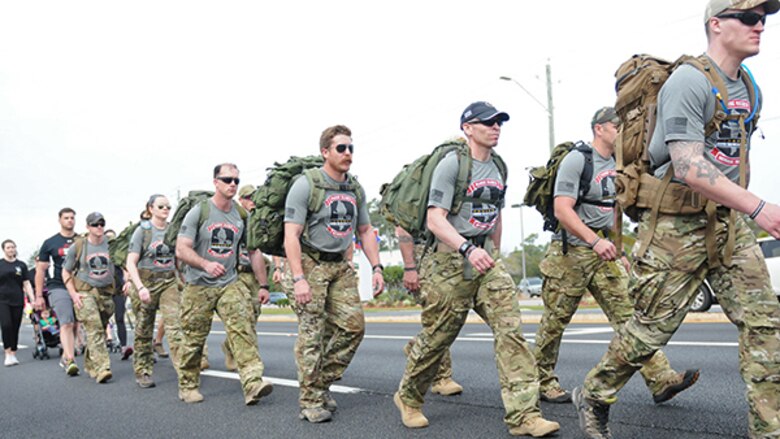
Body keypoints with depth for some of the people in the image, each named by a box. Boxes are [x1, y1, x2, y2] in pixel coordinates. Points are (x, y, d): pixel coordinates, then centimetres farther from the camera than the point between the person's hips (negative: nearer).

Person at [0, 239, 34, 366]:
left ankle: (13, 355, 13)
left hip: (18, 301, 2)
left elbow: (26, 284, 9)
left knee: (15, 328, 4)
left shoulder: (21, 265, 10)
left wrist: (33, 300, -1)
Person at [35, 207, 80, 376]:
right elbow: (40, 270, 7)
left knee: (76, 324, 6)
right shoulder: (50, 243, 6)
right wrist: (38, 296, 1)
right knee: (66, 323, -16)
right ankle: (70, 360, -22)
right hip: (58, 287, -3)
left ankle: (65, 357, 20)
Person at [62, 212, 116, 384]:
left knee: (100, 330, 9)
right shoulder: (78, 247, 0)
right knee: (95, 330, -15)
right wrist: (73, 294, -2)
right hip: (85, 292, -3)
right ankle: (102, 369, -22)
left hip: (106, 293, 3)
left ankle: (90, 364, 26)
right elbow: (66, 272, 8)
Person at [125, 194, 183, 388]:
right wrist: (140, 287, -20)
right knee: (144, 330, 7)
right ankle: (143, 372, 19)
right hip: (146, 280, -2)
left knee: (175, 324, -12)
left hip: (169, 281, 3)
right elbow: (131, 263, -9)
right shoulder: (142, 230, -5)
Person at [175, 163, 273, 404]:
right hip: (198, 286, -2)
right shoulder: (198, 212, -6)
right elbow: (181, 250, -11)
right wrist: (206, 265, -28)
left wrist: (263, 285, 8)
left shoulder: (242, 215, 5)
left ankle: (253, 382, -22)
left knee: (243, 328, -16)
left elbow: (254, 251, 11)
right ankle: (188, 386, 23)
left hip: (229, 284, 3)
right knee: (193, 339, 5)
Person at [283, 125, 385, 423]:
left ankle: (323, 384, 17)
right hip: (309, 263, -6)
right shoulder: (305, 185, -11)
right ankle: (311, 401, 2)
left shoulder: (355, 189, 9)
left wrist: (376, 268, 7)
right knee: (312, 332, -7)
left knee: (353, 325, 0)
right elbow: (291, 234, -16)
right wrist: (299, 279, -24)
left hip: (340, 266, 6)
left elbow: (365, 231, 17)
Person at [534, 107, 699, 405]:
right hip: (571, 253, -7)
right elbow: (562, 210, -20)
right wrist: (595, 240, -28)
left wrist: (619, 252, 19)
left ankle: (661, 379, -7)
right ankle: (543, 382, 17)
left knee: (628, 313, -4)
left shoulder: (617, 165, 15)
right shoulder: (577, 160, -10)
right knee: (554, 322, 3)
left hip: (604, 254, 7)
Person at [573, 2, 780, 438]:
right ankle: (594, 398, 22)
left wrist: (742, 212, 22)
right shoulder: (688, 82, -15)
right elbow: (688, 168, -26)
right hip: (678, 225, -8)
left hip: (729, 223, 8)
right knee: (654, 326, 1)